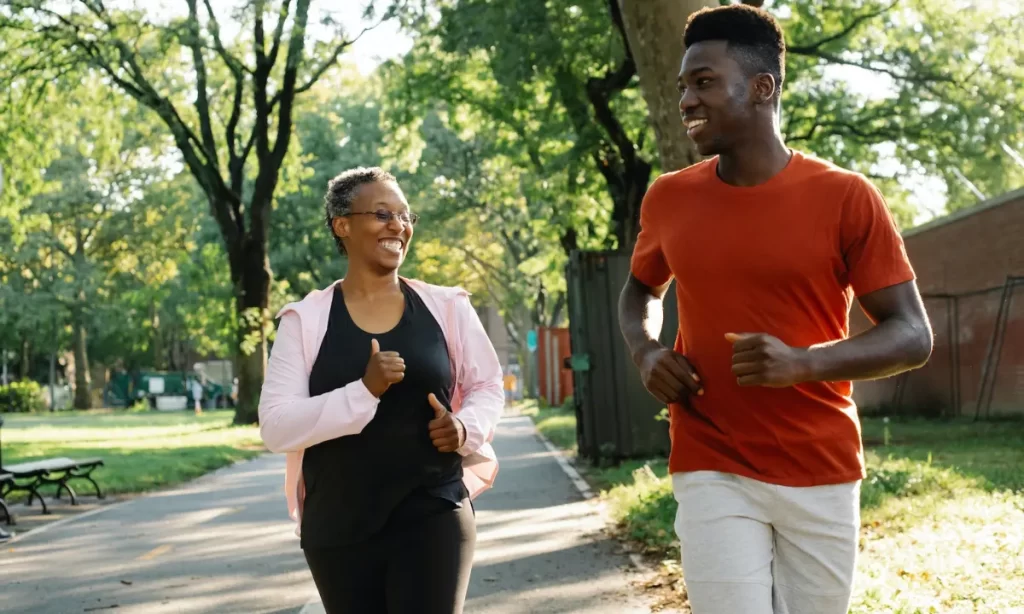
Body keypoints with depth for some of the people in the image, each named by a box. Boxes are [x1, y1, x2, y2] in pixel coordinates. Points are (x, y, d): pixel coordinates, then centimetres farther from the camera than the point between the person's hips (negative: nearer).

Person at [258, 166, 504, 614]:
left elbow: (487, 386, 14)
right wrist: (364, 390, -23)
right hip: (340, 530, 0)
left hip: (433, 517, 0)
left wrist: (466, 427, -9)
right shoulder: (306, 320, -2)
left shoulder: (446, 307, 3)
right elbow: (275, 426, -10)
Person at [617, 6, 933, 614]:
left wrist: (803, 363, -22)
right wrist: (644, 351, -1)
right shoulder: (668, 199, 3)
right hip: (712, 472, 1)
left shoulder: (846, 198, -6)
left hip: (823, 474, -1)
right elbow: (640, 291, 22)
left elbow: (913, 335, -6)